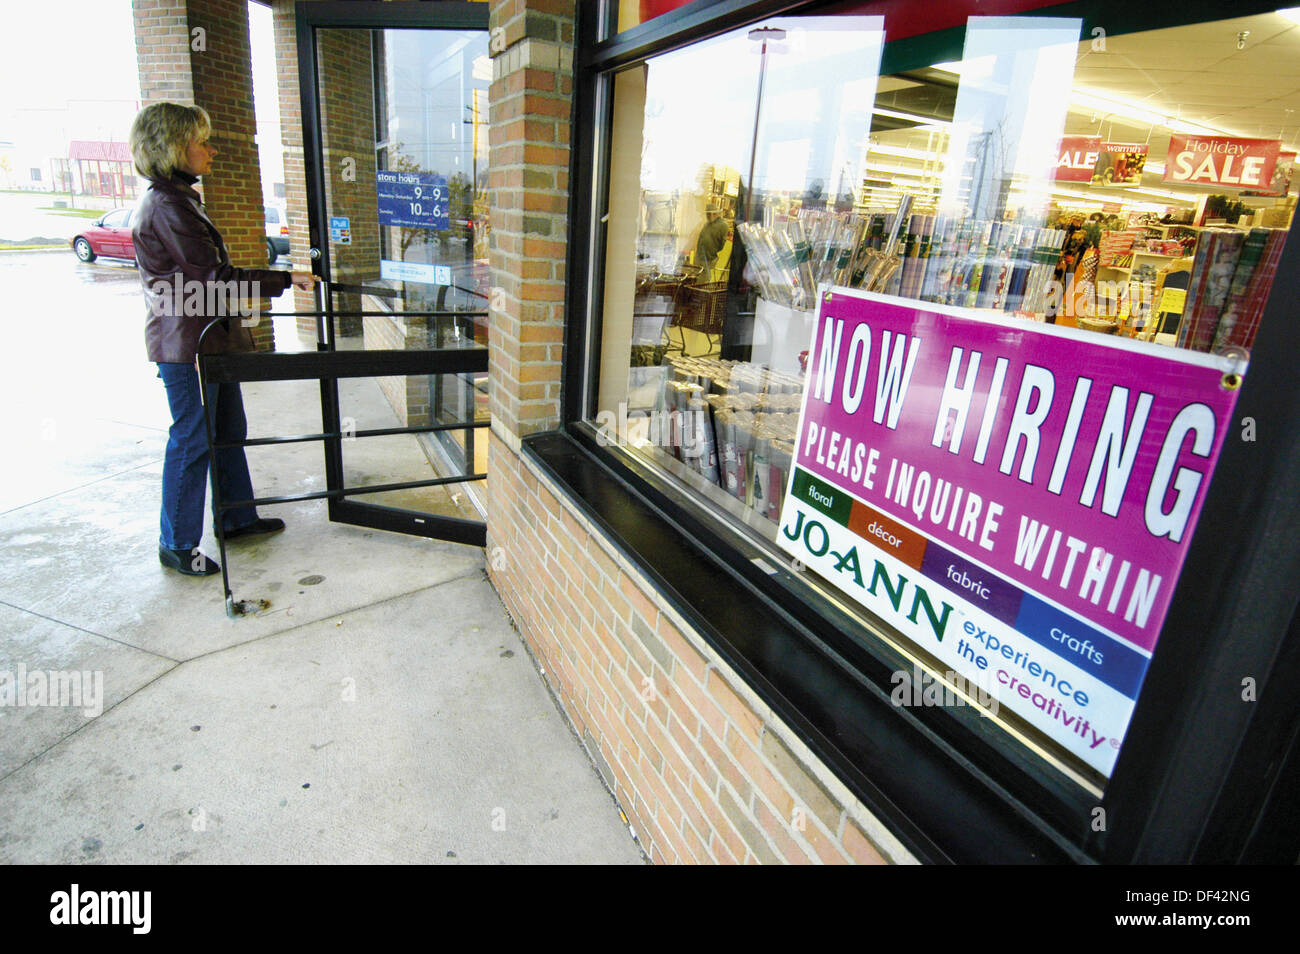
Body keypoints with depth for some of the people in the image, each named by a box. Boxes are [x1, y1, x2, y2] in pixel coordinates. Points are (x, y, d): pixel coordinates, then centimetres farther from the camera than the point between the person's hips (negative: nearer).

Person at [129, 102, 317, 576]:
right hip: (186, 344, -10)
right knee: (191, 440, -2)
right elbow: (217, 280, -21)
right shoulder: (167, 207, -18)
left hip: (207, 339, 10)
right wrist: (286, 279, -18)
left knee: (228, 430, 17)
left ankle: (238, 517, 31)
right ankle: (176, 545, 11)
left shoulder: (178, 199, 14)